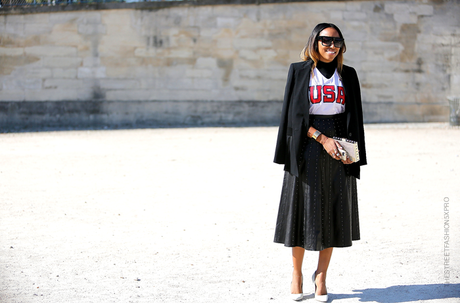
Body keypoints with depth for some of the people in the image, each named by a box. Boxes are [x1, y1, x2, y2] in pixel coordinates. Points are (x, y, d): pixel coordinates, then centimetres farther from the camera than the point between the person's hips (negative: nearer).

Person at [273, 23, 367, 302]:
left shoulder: (348, 75, 9)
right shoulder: (299, 72, 2)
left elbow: (354, 117, 9)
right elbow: (295, 115, -4)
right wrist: (322, 139, -15)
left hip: (339, 152, 2)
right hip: (307, 150, -2)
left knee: (332, 214, 3)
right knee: (302, 212, 0)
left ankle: (321, 276, 13)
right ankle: (297, 274, 14)